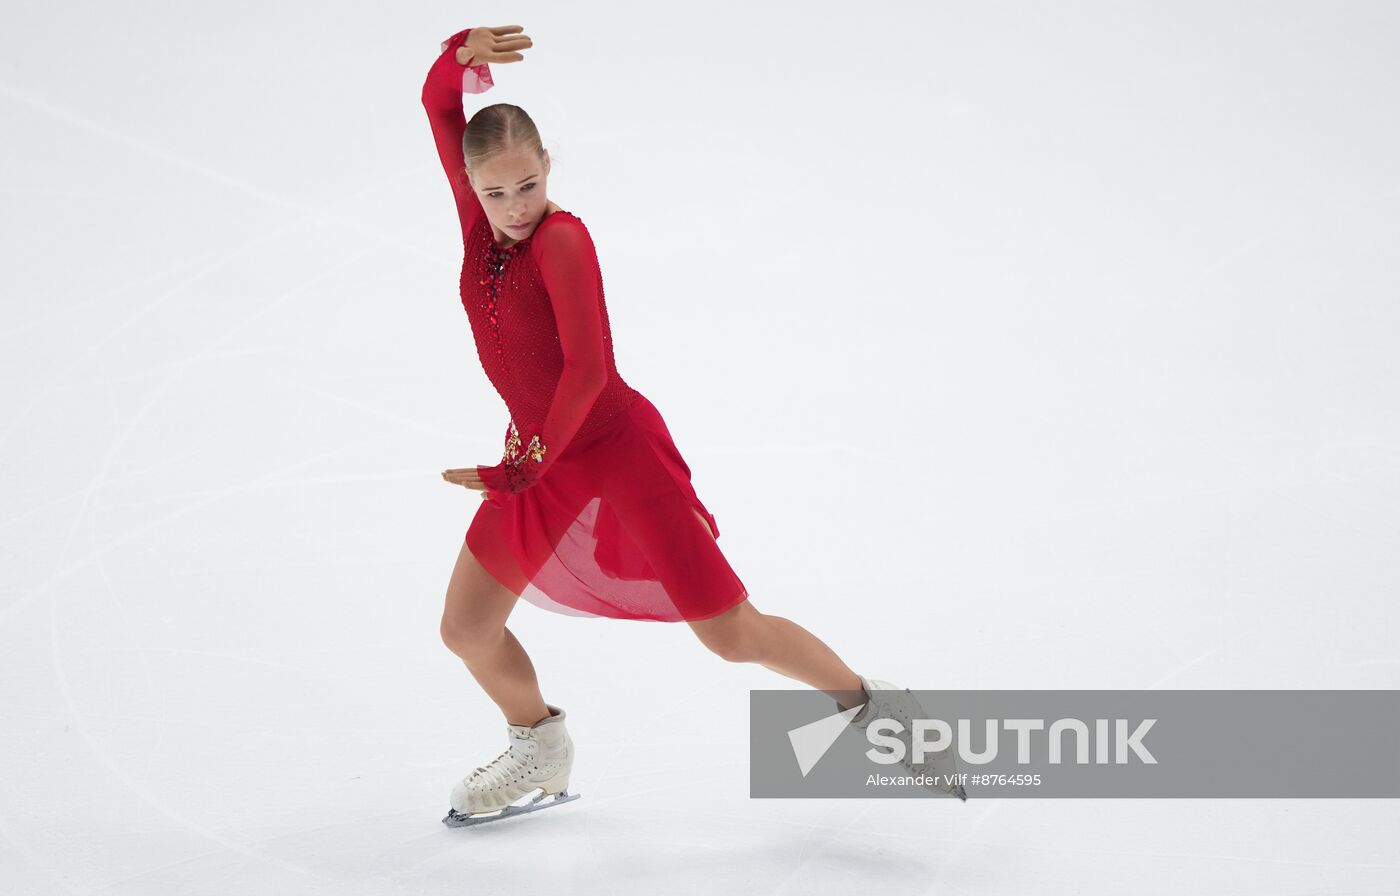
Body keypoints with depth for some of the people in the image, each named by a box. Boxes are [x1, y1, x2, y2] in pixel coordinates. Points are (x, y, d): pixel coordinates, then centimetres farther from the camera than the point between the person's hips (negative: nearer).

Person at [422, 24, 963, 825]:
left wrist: (529, 466, -16)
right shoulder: (482, 222, -1)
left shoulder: (562, 239, -20)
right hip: (540, 457, 7)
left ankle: (869, 704, 17)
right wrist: (466, 54, -20)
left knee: (733, 635, -5)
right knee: (466, 630, 8)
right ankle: (542, 752, 35)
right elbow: (439, 103, 1)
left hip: (620, 448, -7)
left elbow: (588, 369, -25)